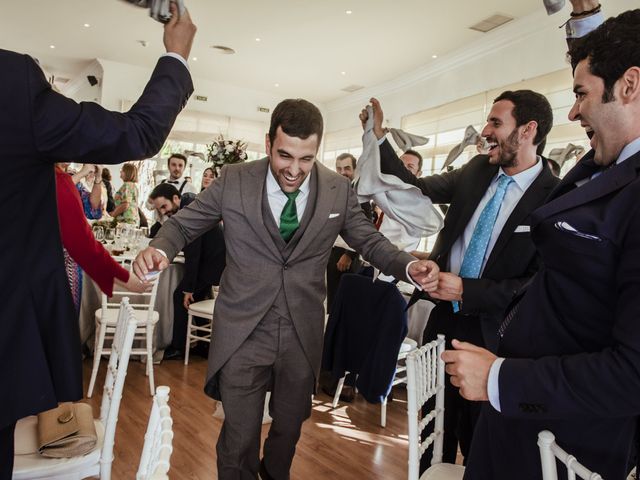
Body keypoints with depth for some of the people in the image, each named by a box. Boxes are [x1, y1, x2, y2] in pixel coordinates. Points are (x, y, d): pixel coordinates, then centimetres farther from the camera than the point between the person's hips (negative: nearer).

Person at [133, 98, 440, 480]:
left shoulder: (339, 190, -4)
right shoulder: (234, 181, -8)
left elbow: (370, 241, 4)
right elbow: (184, 223, 1)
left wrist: (410, 266, -16)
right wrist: (160, 248, -22)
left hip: (302, 334, 3)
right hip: (243, 331, -2)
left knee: (290, 429, 23)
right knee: (239, 439, 7)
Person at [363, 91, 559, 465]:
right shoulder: (476, 171, -1)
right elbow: (418, 190, -1)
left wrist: (466, 290, -23)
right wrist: (379, 137, -7)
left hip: (491, 334, -4)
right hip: (443, 318, 5)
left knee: (479, 441, 18)